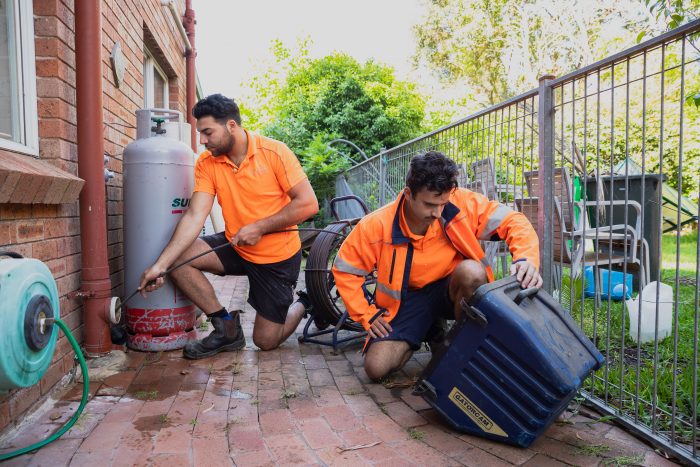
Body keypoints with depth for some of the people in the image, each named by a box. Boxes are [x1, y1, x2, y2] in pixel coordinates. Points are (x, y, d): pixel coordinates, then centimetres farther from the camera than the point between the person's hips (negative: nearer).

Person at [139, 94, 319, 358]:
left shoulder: (274, 152, -18)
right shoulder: (207, 163, -6)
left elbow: (308, 204, -20)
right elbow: (195, 216, -14)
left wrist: (259, 227, -22)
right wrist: (160, 265, -24)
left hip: (278, 256, -4)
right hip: (235, 247, 4)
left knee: (266, 341, 0)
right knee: (178, 259, -18)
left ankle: (301, 307, 34)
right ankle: (227, 327, 0)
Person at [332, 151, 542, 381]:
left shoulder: (463, 204, -21)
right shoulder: (377, 225, -20)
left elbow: (512, 221, -16)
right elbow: (344, 270, -8)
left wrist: (526, 258, -35)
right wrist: (367, 315, -10)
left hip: (451, 290, 0)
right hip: (407, 300, 1)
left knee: (472, 271, -36)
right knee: (376, 368, -15)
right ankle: (429, 334, 15)